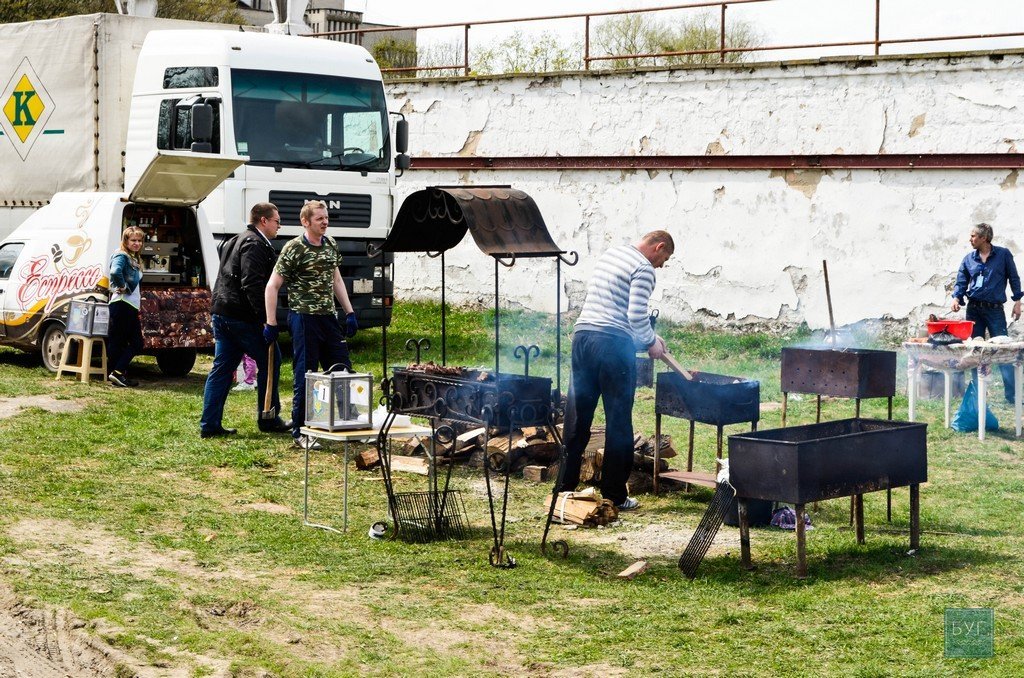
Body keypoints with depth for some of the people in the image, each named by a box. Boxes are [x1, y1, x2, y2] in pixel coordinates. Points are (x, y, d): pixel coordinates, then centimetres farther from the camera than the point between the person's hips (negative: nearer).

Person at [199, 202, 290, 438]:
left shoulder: (235, 242, 21)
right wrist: (265, 317, -22)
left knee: (222, 368, 9)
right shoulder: (255, 244, -12)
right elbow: (252, 284, -22)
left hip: (222, 313, 10)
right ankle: (268, 419, 12)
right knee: (270, 362, 4)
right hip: (243, 317, -10)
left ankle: (209, 425, 6)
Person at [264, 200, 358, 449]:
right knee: (305, 376, -2)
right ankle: (300, 433, 8)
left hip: (329, 317, 7)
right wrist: (271, 323, -11)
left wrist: (349, 312, 14)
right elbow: (272, 286, -8)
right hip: (304, 318, -7)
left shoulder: (330, 244, 11)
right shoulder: (294, 249, -10)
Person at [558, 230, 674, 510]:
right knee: (618, 421, 2)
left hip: (582, 334, 7)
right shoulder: (643, 269, -6)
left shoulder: (609, 254, 20)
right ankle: (614, 495, 6)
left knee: (577, 417, 10)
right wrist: (652, 342, 4)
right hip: (614, 342, -7)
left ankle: (565, 489, 13)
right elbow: (636, 315, -15)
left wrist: (647, 336, 27)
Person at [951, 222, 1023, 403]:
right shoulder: (969, 259, 8)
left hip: (995, 309, -4)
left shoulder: (1003, 254, 0)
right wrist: (956, 298, -11)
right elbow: (961, 282, 7)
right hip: (974, 308, 4)